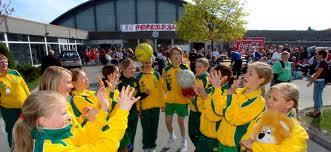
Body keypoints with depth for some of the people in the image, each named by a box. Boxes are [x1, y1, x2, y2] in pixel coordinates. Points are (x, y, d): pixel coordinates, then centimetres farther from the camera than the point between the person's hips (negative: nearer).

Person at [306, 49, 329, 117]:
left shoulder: (323, 63, -18)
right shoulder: (321, 62, 12)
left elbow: (318, 74, -21)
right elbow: (316, 73, 17)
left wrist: (310, 81, -18)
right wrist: (311, 78, 10)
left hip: (320, 82, -10)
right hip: (318, 81, 10)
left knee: (317, 97, -2)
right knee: (318, 96, 16)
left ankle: (316, 112, 7)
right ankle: (318, 111, 27)